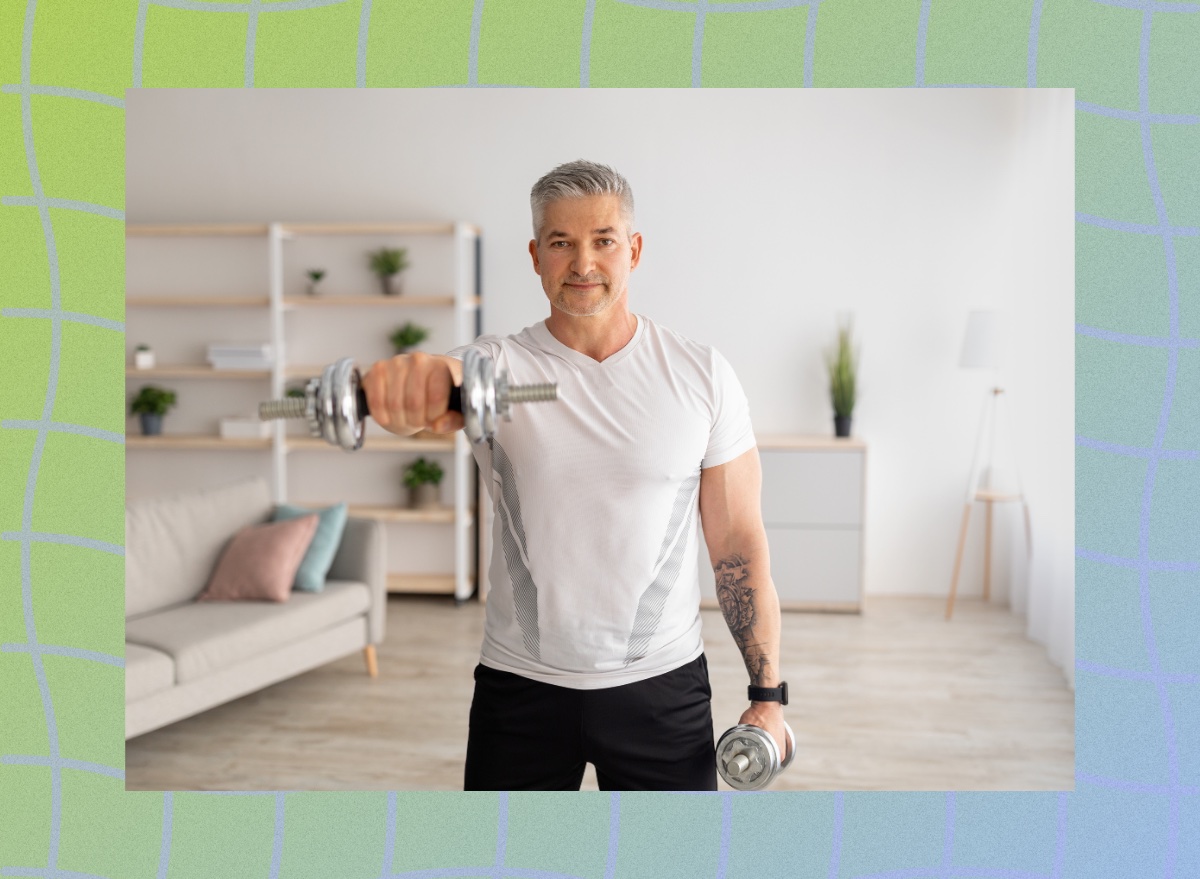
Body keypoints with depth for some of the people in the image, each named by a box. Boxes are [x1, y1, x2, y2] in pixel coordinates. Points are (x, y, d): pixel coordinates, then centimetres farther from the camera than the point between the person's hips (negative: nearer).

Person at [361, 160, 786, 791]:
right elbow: (438, 394, -31)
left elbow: (738, 540, -2)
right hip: (520, 686, 0)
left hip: (661, 687, 0)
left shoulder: (702, 376, -4)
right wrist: (411, 386, -56)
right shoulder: (498, 365, -6)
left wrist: (768, 693, -5)